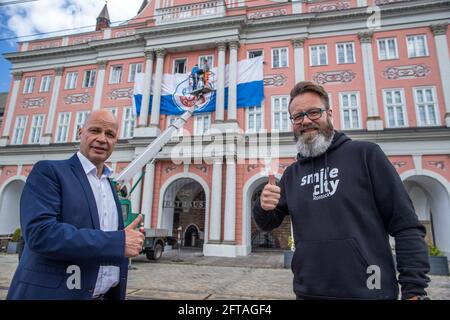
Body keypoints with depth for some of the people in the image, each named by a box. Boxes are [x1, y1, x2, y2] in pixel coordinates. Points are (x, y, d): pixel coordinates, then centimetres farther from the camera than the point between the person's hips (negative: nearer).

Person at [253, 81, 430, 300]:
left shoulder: (365, 153, -6)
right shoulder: (291, 174, 6)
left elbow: (406, 225, -7)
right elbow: (267, 224, 10)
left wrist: (415, 289, -12)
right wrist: (264, 207, -12)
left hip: (367, 291, -3)